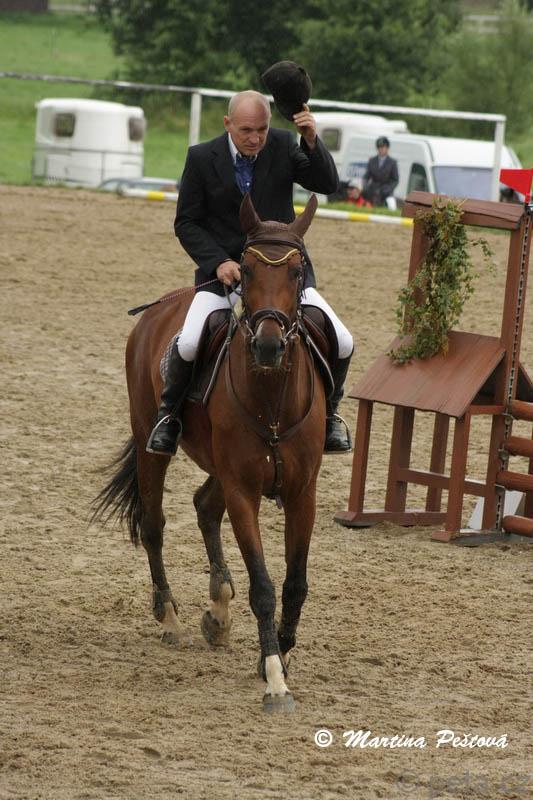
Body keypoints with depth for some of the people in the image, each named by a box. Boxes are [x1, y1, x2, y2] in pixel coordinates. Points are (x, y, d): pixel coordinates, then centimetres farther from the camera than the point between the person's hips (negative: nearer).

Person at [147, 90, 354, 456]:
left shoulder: (283, 146, -1)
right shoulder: (202, 158, -5)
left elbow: (327, 184, -9)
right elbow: (186, 222, 0)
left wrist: (312, 142, -25)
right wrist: (218, 262, -15)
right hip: (225, 271, -2)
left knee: (342, 343, -13)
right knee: (188, 344, -25)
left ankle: (328, 412, 17)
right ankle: (169, 415, 4)